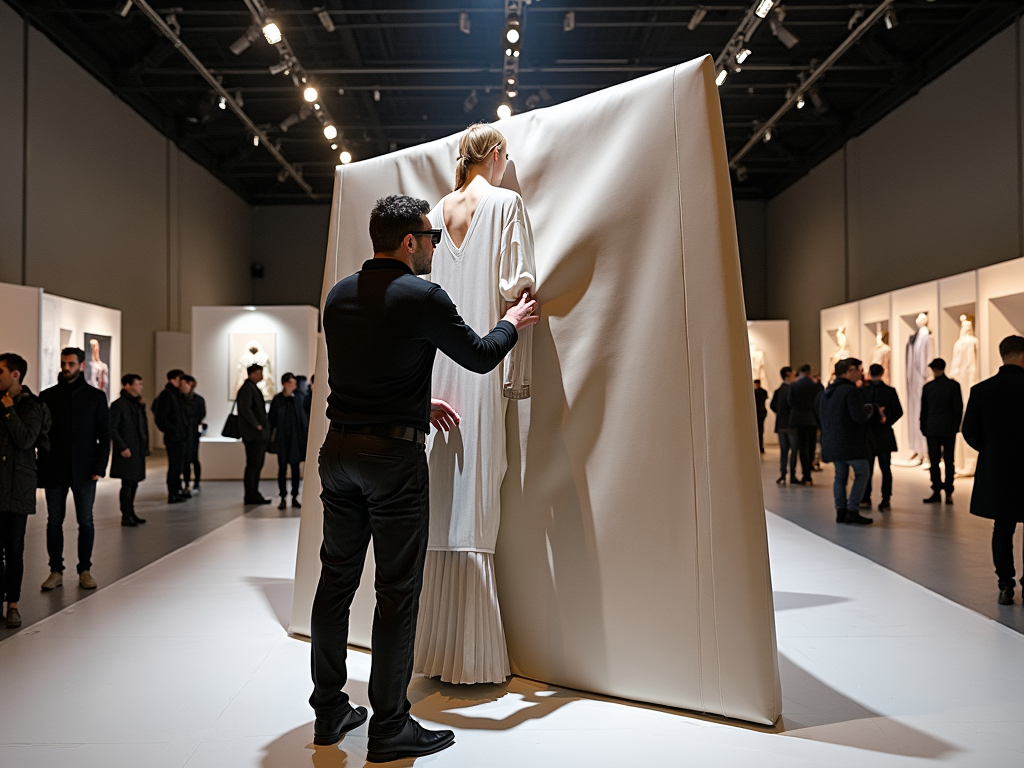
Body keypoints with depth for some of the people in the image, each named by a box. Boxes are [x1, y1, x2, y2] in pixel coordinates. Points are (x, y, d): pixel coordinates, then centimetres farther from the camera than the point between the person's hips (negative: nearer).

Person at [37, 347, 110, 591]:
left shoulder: (96, 396, 3)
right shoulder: (47, 396, 5)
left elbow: (105, 435, 2)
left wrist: (99, 467, -7)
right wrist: (41, 468, -5)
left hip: (84, 471, -1)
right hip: (54, 471, 1)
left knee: (86, 522, 4)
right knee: (54, 522, 5)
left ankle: (85, 570, 14)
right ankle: (56, 571, 14)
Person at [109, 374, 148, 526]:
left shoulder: (138, 404, 14)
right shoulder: (118, 405, -10)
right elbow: (112, 428, -13)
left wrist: (145, 446, 11)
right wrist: (122, 448, -16)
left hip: (138, 451, 8)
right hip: (127, 451, -8)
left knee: (134, 482, 13)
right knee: (127, 484, -4)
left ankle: (131, 513, 23)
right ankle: (126, 516, 4)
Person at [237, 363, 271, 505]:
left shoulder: (253, 388, 19)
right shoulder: (247, 388, -11)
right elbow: (245, 409, -22)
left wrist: (264, 426, 13)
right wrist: (256, 425, -16)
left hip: (260, 435, 10)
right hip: (253, 435, -10)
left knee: (257, 464, 13)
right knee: (253, 465, -6)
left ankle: (253, 495, 19)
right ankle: (251, 496, -1)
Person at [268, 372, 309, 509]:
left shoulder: (298, 398, 2)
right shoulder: (277, 399, -2)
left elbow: (304, 417, 4)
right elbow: (272, 418, 2)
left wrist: (306, 435, -1)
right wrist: (272, 435, -2)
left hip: (296, 438, 1)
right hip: (282, 438, -1)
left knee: (295, 467, 4)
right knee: (282, 468, 2)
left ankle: (294, 498, 11)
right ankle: (283, 498, 8)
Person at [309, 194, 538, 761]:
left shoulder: (339, 296, 10)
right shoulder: (423, 297, -10)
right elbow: (479, 357, 1)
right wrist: (511, 324, 20)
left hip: (339, 447, 7)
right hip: (394, 454, -7)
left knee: (336, 579, 13)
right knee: (397, 590, 1)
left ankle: (329, 712, 24)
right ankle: (389, 728, 9)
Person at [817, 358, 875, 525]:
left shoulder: (827, 392, 12)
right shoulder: (851, 391, -15)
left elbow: (821, 415, 19)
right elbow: (860, 417, -21)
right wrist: (869, 409, -2)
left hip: (832, 441, 8)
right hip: (851, 442, -8)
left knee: (840, 476, 14)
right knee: (861, 474, 2)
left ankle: (840, 511, 10)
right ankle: (852, 511, -4)